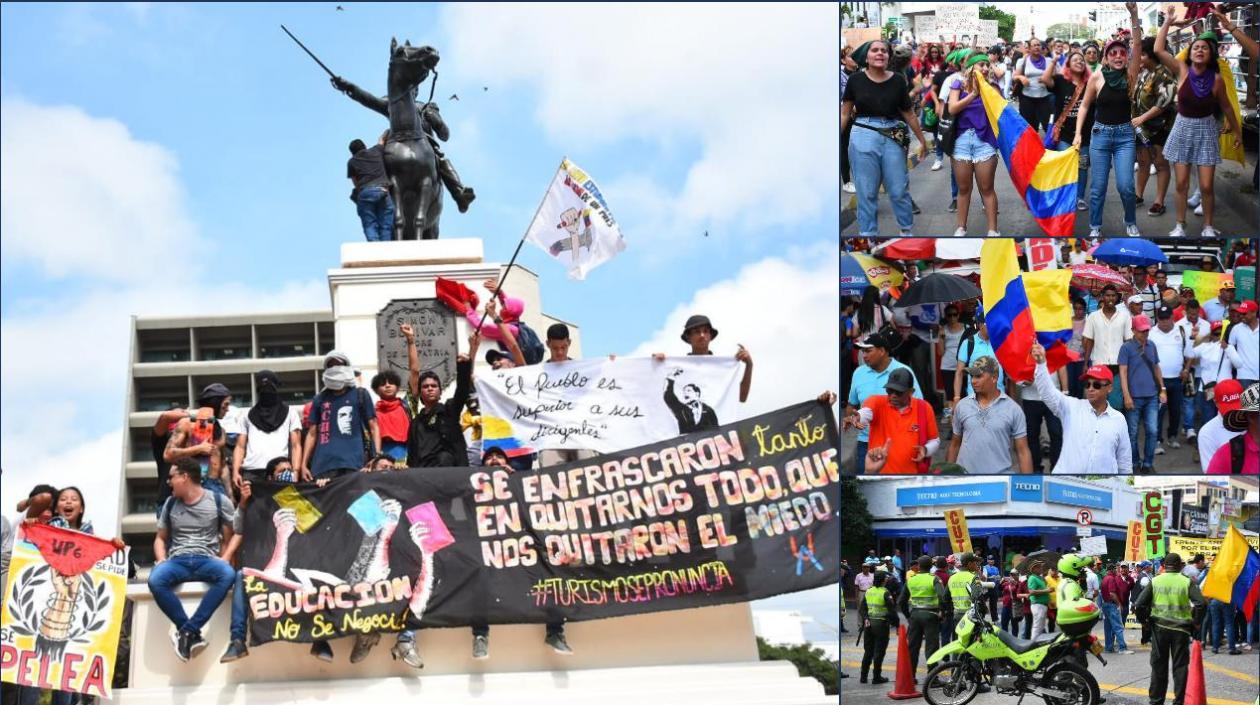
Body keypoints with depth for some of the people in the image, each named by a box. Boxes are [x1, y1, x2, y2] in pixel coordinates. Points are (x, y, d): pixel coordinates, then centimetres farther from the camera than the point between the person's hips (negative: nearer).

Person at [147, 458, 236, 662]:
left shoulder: (219, 501, 5)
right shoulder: (170, 504, 16)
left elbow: (231, 537, 7)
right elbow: (160, 538, 22)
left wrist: (224, 559, -11)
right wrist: (162, 560, 2)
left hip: (207, 560, -2)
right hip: (177, 560, 2)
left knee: (228, 574, -38)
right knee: (155, 580, -34)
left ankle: (187, 630, -36)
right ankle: (193, 635, -29)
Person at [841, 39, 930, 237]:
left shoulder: (898, 81, 0)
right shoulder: (856, 80, -2)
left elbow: (909, 114, 9)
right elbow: (845, 113, 5)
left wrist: (922, 140, 14)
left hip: (892, 138, 1)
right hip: (863, 138, -1)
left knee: (899, 190, 5)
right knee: (866, 192, 4)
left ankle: (906, 230, 22)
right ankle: (868, 234, 14)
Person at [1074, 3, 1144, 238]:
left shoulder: (1129, 75, -5)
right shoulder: (1097, 78, -5)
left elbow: (1138, 45, -18)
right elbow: (1085, 106, 6)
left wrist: (1134, 15, -27)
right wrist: (1078, 133, -1)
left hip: (1125, 135, 0)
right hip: (1100, 133, 0)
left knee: (1125, 185, -7)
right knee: (1098, 187, 2)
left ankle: (1130, 223, 16)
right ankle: (1095, 228, 17)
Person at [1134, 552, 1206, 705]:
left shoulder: (1155, 581, -1)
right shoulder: (1187, 582, -4)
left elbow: (1139, 605, -6)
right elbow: (1200, 604, -14)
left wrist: (1144, 621, 9)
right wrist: (1196, 624, -1)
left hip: (1159, 628, 1)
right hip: (1181, 629, -1)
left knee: (1158, 665, 11)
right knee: (1180, 666, 7)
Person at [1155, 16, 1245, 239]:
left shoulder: (1216, 78, -10)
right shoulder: (1182, 70, -9)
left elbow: (1226, 107, 4)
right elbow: (1159, 49, -17)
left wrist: (1237, 132, 12)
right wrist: (1168, 22, -13)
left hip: (1206, 130, -1)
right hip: (1183, 128, 1)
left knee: (1207, 185, -2)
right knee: (1182, 183, 4)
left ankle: (1208, 227, 14)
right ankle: (1180, 226, 17)